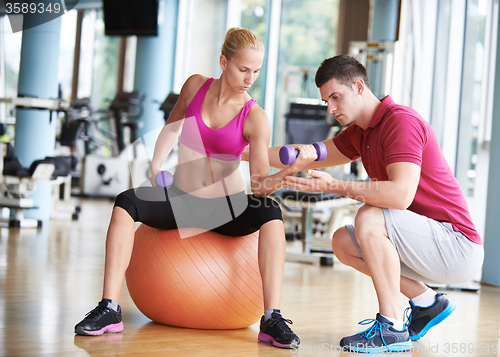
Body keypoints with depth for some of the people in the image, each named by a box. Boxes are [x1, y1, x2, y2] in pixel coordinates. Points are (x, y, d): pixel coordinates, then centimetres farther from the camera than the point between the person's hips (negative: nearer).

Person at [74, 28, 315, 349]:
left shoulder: (255, 118, -11)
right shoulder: (195, 86, -1)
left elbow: (260, 185, -17)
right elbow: (172, 127, 17)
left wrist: (291, 170, -36)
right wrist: (156, 168, 4)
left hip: (229, 208, -2)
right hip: (183, 201, 2)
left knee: (271, 213, -33)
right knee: (126, 202, -25)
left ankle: (272, 320, -33)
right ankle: (109, 310, -27)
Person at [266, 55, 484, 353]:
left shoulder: (401, 121, -18)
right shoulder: (361, 132, 11)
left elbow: (401, 194, -32)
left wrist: (336, 186, -30)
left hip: (459, 247, -9)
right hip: (433, 247, 10)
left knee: (369, 218, -26)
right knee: (342, 242, 7)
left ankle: (392, 329, -20)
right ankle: (427, 303, 11)